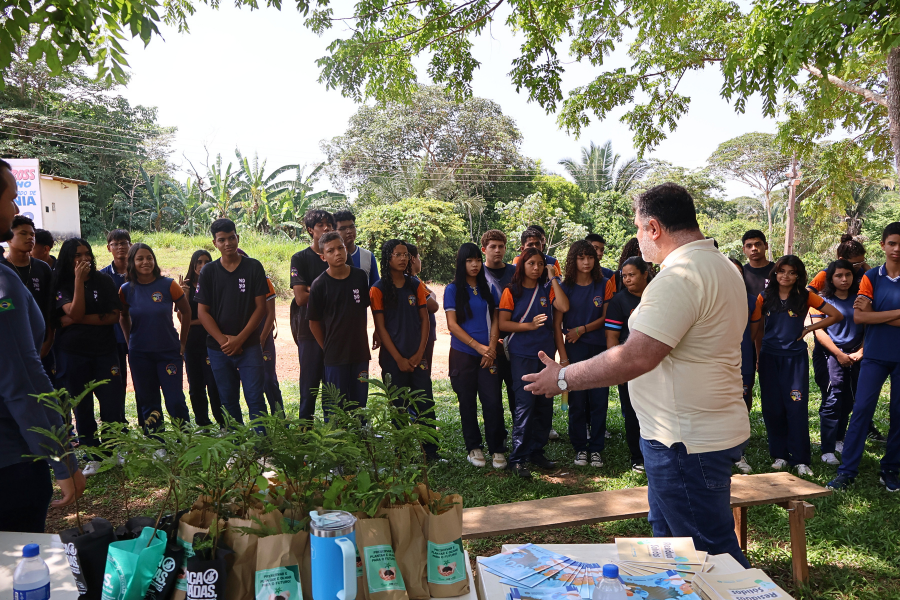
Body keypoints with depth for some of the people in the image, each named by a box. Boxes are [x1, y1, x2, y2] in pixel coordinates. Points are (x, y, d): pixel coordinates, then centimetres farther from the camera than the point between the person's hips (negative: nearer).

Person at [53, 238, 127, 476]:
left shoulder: (104, 281, 3)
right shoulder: (61, 286, 1)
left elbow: (114, 316, -6)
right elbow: (75, 313, -16)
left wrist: (80, 320, -13)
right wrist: (78, 279, -16)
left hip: (105, 351, 0)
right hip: (73, 355, 0)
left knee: (113, 405, -3)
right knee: (82, 408, 7)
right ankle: (93, 458, 17)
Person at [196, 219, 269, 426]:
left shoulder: (253, 267, 0)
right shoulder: (208, 272, 5)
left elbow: (260, 306, -3)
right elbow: (202, 311, 2)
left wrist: (240, 338, -10)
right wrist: (222, 339, -9)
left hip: (249, 345, -2)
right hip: (218, 348, 2)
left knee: (255, 397, -5)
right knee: (228, 401, 10)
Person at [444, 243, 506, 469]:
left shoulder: (489, 289, 9)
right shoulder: (453, 289, -1)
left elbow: (495, 320, 8)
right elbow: (452, 325, -7)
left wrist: (492, 348, -7)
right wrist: (478, 346, -12)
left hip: (488, 354, 2)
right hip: (463, 354, -2)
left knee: (493, 401, -5)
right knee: (467, 402, 6)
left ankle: (497, 449, 6)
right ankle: (473, 447, 20)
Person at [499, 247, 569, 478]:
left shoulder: (547, 289, 10)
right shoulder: (511, 291, 1)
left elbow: (564, 307, -9)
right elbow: (502, 323, -6)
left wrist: (553, 278, -5)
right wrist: (529, 325, -16)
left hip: (545, 354, 4)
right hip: (522, 355, -4)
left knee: (544, 404, 7)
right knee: (525, 404, -9)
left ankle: (537, 452, 20)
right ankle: (518, 459, -2)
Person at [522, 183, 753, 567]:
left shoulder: (680, 276, -23)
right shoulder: (722, 266, 12)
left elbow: (636, 357, -28)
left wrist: (563, 378, -18)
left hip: (687, 442, -11)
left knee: (712, 552, 4)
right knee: (666, 536, 23)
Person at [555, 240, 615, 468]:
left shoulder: (604, 285, 4)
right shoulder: (565, 288, 1)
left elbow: (606, 317, 3)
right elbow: (557, 324, -2)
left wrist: (582, 329, -9)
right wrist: (563, 357, -9)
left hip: (600, 349, 1)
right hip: (574, 350, -1)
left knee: (599, 400, 3)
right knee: (576, 401, 4)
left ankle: (596, 448, 14)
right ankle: (580, 448, 17)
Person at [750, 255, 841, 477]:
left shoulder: (805, 297, 0)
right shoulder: (764, 298, 2)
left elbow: (836, 315, 3)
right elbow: (756, 329, 7)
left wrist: (809, 328, 1)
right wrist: (758, 357, 7)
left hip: (795, 357, -1)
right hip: (769, 357, 1)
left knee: (797, 407, -3)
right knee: (772, 407, 4)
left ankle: (800, 459, 5)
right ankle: (779, 455, 16)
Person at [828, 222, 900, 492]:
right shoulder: (871, 277, 1)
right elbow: (858, 317, -11)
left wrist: (874, 314, -12)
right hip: (875, 355, 0)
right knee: (862, 409, -3)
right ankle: (847, 471, 1)